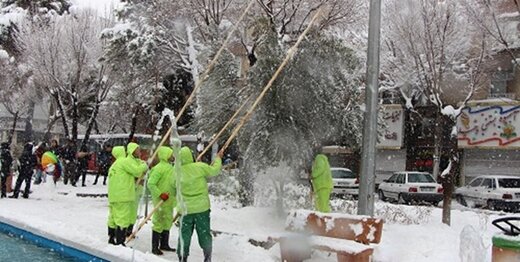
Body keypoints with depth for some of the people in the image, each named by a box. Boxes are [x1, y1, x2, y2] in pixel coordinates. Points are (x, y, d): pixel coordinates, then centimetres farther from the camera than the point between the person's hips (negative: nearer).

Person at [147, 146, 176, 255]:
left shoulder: (170, 167, 13)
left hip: (169, 201, 9)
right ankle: (155, 247, 2)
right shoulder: (159, 168, -16)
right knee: (159, 223, -5)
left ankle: (164, 244, 27)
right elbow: (150, 184, -20)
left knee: (167, 222, 15)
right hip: (161, 201, -9)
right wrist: (160, 194, -23)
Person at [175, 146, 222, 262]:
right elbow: (214, 170, -1)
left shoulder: (177, 171, -8)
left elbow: (174, 184, 5)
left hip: (185, 208, 1)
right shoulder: (200, 167, -13)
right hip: (202, 207, -1)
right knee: (204, 233, 10)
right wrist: (218, 158, 16)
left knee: (184, 233, 10)